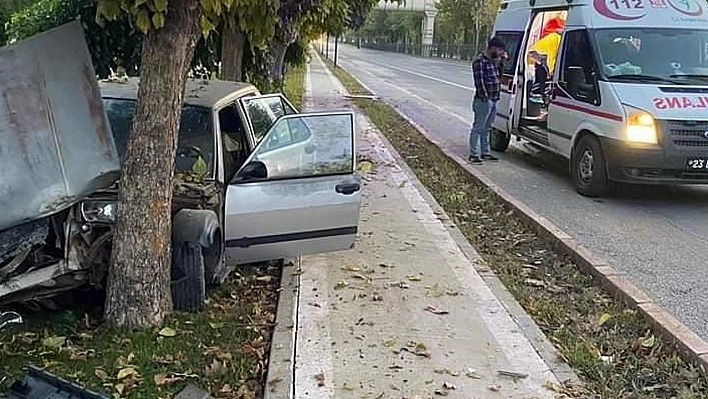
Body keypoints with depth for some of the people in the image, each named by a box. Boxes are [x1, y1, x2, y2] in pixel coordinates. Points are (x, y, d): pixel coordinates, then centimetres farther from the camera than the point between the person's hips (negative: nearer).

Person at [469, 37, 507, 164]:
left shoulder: (493, 61, 16)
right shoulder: (480, 62, -14)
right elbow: (479, 81, -19)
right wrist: (485, 97, -20)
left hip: (493, 101, 9)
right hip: (484, 101, -9)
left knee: (486, 128, 16)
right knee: (478, 128, -4)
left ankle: (485, 152, 24)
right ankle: (474, 154, 0)